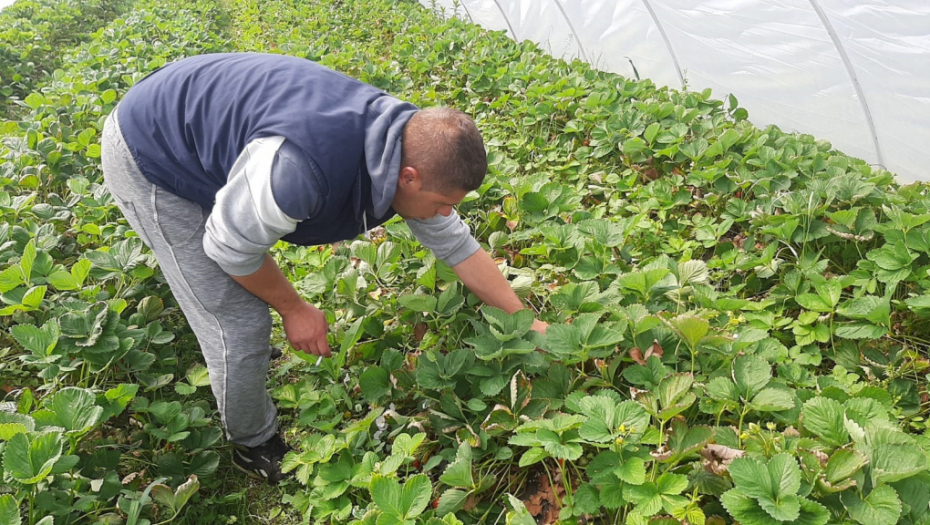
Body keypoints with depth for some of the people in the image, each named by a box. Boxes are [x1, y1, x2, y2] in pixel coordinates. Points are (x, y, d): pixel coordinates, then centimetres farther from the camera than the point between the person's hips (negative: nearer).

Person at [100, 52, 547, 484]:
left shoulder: (409, 140, -14)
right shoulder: (304, 169, -42)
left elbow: (458, 245, -2)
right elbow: (230, 247, -24)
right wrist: (294, 308, -9)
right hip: (147, 158, -7)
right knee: (239, 324, -6)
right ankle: (254, 447, 20)